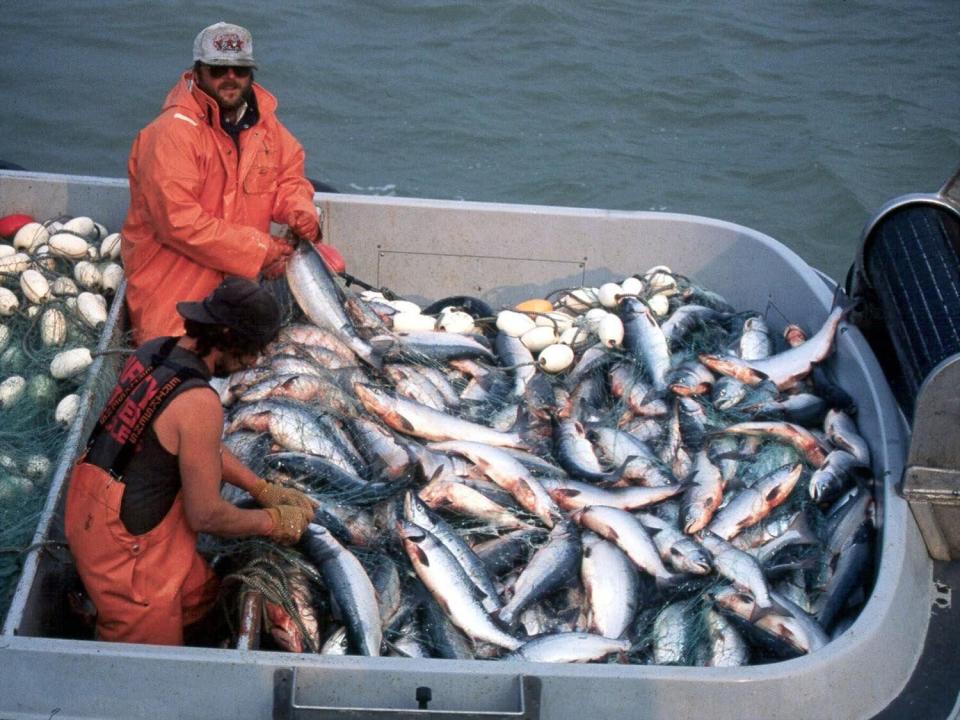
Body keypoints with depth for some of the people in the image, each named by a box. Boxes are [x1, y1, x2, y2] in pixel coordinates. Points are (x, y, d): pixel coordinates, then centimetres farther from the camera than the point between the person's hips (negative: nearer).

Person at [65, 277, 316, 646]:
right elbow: (206, 516, -20)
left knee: (201, 593, 22)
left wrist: (264, 489, 11)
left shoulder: (153, 351, -2)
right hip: (123, 543, -8)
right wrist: (275, 522, -4)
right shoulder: (200, 403, -28)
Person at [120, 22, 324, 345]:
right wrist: (259, 251, -22)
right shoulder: (172, 133, -18)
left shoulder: (264, 121, 5)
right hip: (176, 265, -7)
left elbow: (289, 176, 14)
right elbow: (179, 222, -24)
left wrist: (299, 211, -11)